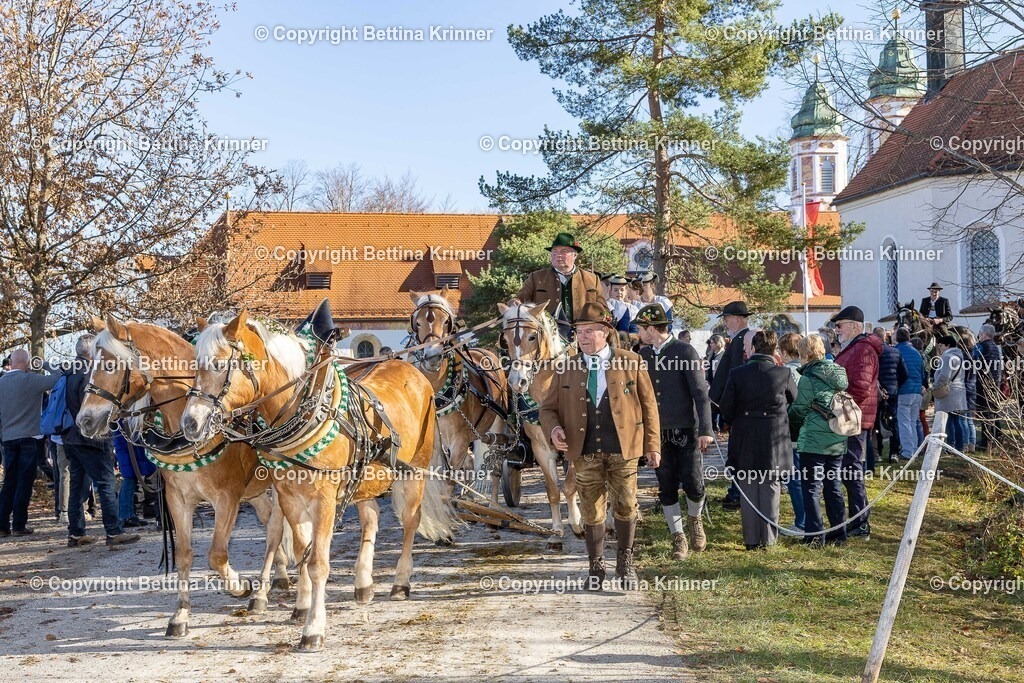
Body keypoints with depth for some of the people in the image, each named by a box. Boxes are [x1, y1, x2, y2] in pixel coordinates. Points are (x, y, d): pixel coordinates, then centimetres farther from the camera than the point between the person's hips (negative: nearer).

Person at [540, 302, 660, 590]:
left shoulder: (631, 362, 1)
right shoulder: (566, 369, 7)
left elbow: (649, 405, 4)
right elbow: (548, 408, 11)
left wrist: (652, 444, 1)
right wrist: (554, 429, -11)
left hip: (623, 448, -2)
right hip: (585, 451, 2)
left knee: (626, 506, 2)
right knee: (591, 511, 8)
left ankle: (625, 563, 22)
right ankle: (596, 567, 22)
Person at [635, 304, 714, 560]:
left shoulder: (685, 351, -8)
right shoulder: (642, 355, 8)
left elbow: (701, 393, -10)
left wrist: (705, 429, -16)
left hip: (685, 430, -4)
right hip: (657, 432, 4)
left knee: (693, 483, -6)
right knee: (666, 488, 4)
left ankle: (694, 520, 24)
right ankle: (678, 537, 16)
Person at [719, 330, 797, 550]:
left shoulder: (737, 374, -8)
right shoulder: (784, 373, -8)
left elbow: (726, 408, -4)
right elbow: (796, 402, 7)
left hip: (744, 441, 0)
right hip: (775, 440, 0)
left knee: (748, 491, 8)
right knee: (770, 489, 8)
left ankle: (751, 539, 12)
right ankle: (768, 538, 11)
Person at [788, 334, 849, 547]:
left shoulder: (809, 378, -13)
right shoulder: (838, 374, 8)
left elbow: (798, 410, -7)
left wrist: (791, 428, 11)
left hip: (813, 441, -7)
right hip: (838, 441, 7)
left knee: (810, 487, 1)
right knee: (833, 486, 14)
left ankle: (814, 535, 1)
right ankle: (839, 533, 18)